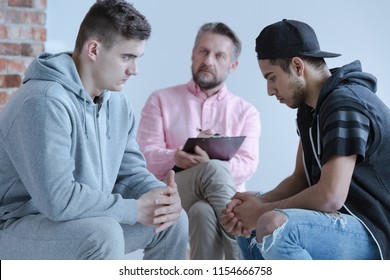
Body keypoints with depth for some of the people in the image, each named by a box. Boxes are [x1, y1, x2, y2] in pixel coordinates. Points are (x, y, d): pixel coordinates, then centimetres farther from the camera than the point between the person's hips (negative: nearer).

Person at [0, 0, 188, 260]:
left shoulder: (117, 102, 3)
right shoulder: (45, 102, -27)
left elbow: (131, 172, 7)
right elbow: (57, 199, -34)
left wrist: (162, 196, -15)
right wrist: (135, 209, -24)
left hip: (83, 221, 9)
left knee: (174, 220, 2)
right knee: (104, 233, -35)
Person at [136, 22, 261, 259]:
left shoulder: (246, 112, 16)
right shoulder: (161, 100, 15)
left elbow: (247, 164, -3)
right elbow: (146, 155, 1)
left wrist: (211, 160, -27)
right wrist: (176, 158, -24)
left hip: (227, 202, 1)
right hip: (170, 195, -1)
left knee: (203, 212, -38)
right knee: (215, 170, -35)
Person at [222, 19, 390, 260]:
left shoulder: (345, 104, -20)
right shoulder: (310, 107, 10)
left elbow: (330, 196, -27)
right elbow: (301, 178, 12)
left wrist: (263, 211, -14)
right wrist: (258, 203, -7)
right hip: (344, 221, 10)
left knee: (274, 226, -33)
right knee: (247, 224, 16)